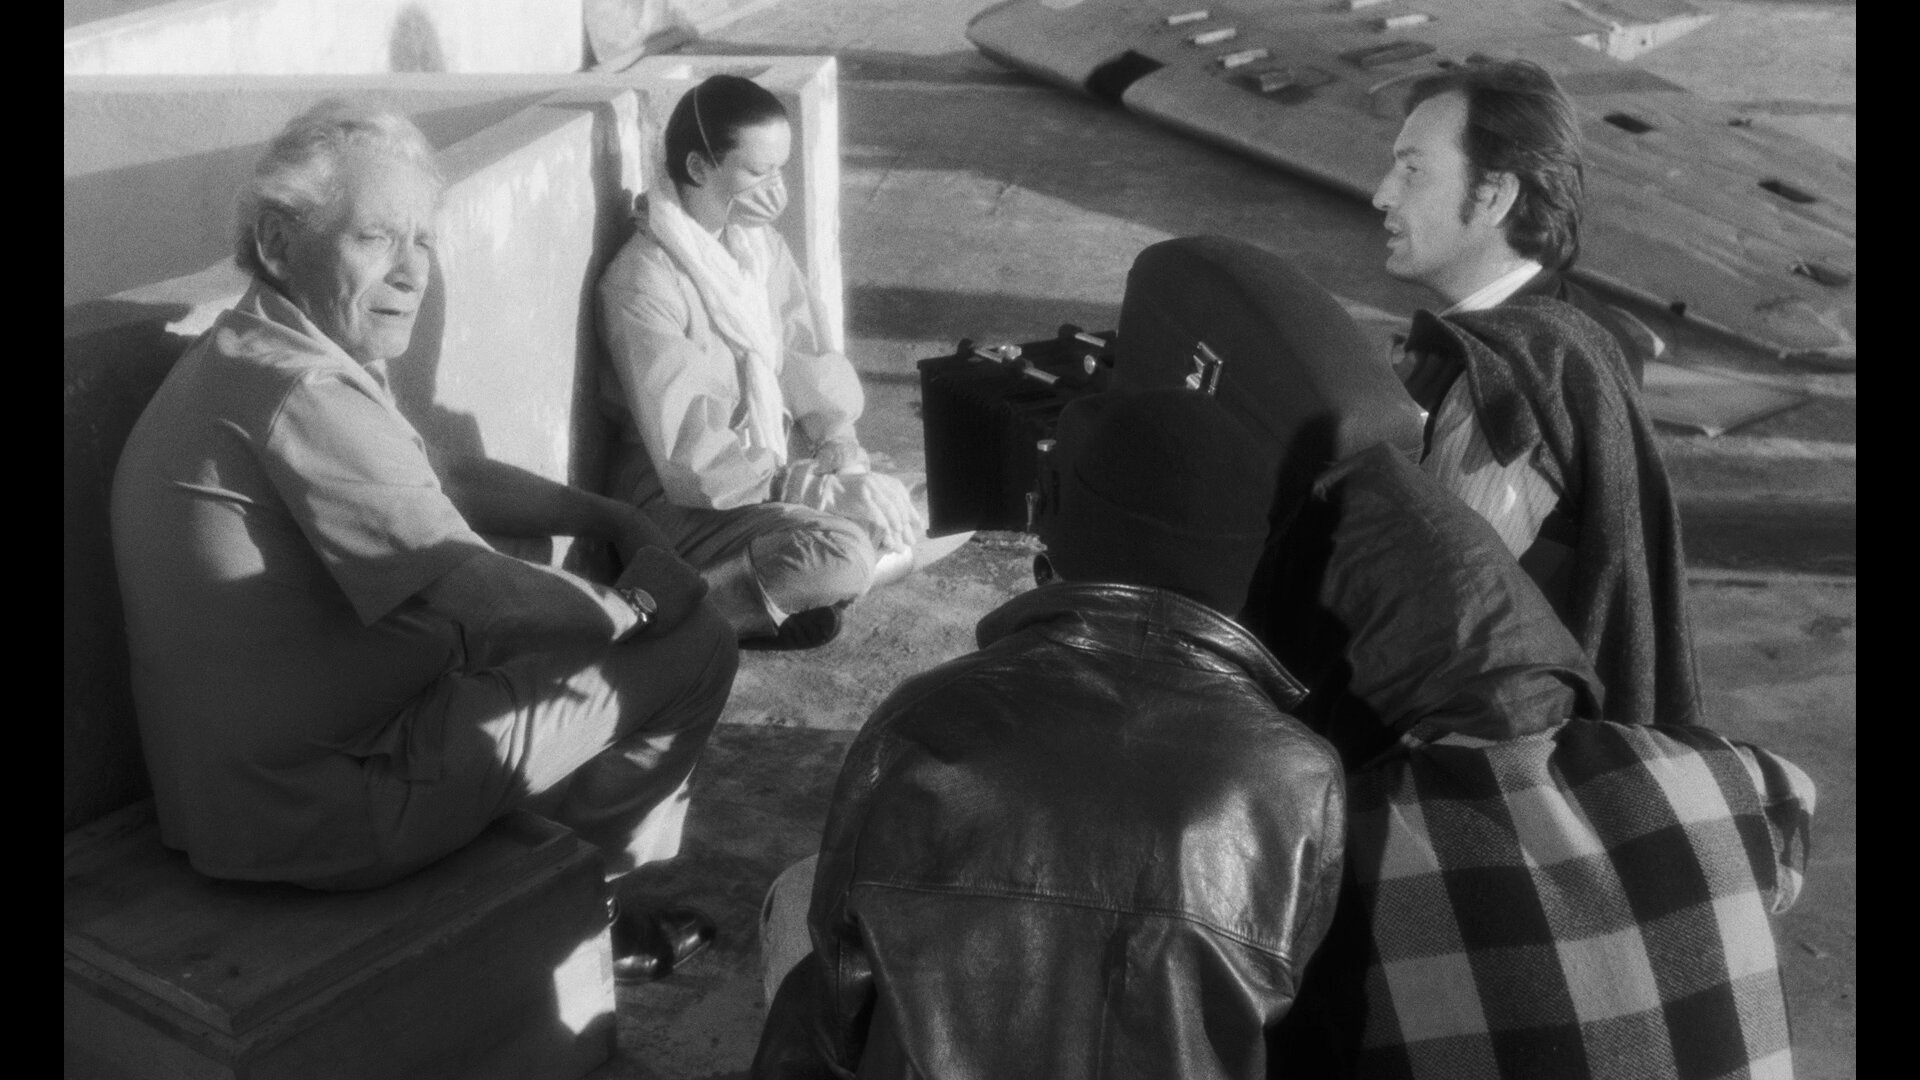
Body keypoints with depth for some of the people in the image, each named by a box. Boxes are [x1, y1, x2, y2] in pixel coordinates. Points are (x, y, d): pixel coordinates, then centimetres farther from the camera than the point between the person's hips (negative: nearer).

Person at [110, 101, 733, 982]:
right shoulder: (300, 392, -26)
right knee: (693, 648, -6)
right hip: (318, 814, -11)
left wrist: (611, 518, 9)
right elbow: (489, 601, -27)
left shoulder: (256, 356, 8)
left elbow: (445, 480, 19)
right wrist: (635, 603, -9)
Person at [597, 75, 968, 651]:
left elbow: (809, 363, 9)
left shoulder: (760, 243, 4)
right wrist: (822, 491, -27)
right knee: (840, 554, -33)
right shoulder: (644, 281, -20)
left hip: (773, 474, 8)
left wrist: (838, 442, -13)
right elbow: (688, 457, -24)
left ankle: (777, 590, -5)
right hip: (683, 497, -8)